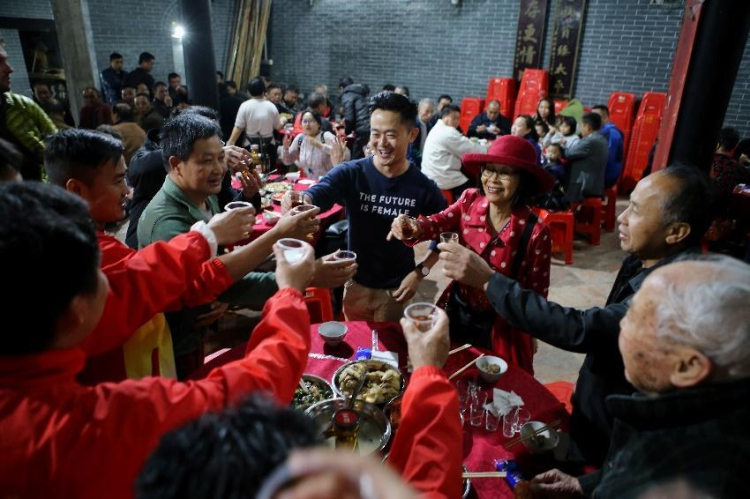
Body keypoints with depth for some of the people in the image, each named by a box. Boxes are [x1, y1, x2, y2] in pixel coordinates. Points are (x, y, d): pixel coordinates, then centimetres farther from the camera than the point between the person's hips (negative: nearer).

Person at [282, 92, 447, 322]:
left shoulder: (423, 187, -13)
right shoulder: (350, 173, -14)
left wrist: (421, 272, -12)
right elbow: (315, 195, -30)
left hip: (396, 289, -1)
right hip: (356, 284, 1)